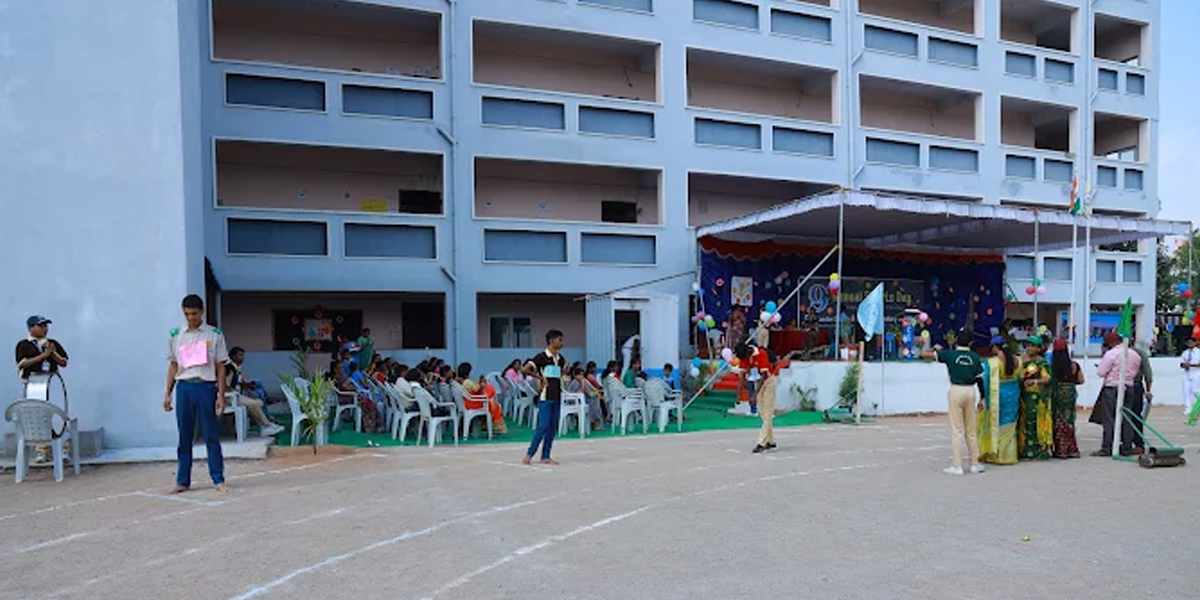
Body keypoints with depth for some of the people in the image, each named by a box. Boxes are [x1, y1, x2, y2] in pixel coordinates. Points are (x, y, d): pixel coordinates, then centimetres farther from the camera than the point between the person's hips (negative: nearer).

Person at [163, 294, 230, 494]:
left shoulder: (214, 334, 2)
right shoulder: (175, 335, 9)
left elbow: (220, 367, 2)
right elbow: (173, 365, 14)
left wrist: (221, 395, -4)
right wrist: (168, 393, 9)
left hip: (206, 387, -2)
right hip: (183, 387, 2)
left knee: (211, 436, 0)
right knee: (184, 437, 7)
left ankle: (218, 479, 6)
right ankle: (182, 481, 16)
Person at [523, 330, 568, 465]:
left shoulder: (560, 358, 11)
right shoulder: (542, 356, -10)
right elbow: (526, 369, -16)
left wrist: (560, 379, 13)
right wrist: (540, 377, -10)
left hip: (557, 397, 7)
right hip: (545, 396, -7)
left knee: (553, 427, 7)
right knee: (543, 426, -9)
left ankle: (545, 456, 13)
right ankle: (529, 454, 2)